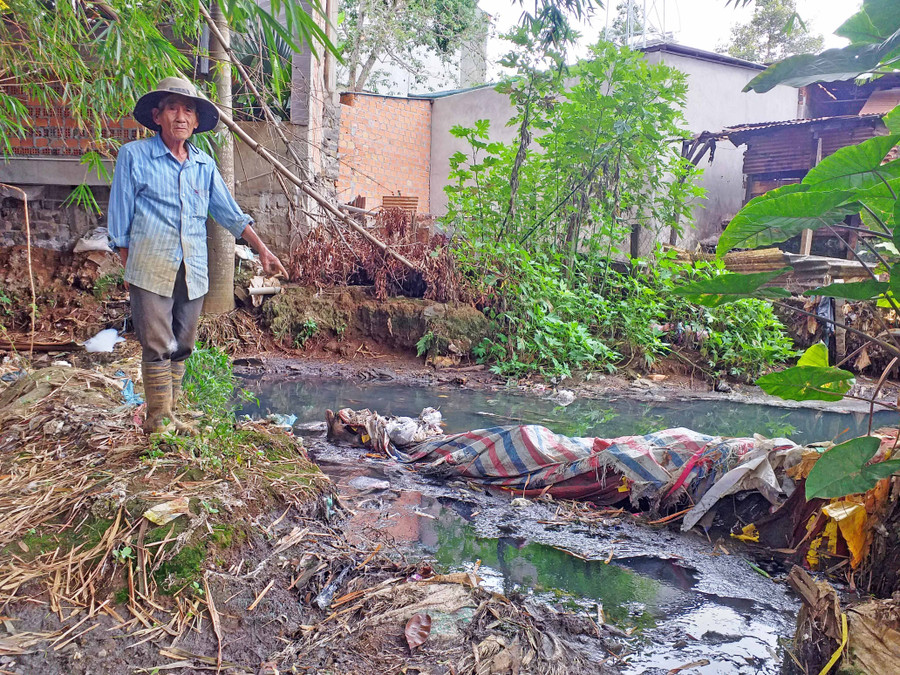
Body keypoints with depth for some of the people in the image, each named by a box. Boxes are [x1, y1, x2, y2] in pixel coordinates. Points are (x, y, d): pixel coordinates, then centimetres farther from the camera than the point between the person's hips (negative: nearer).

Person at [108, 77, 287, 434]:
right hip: (150, 269, -4)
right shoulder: (133, 156, 1)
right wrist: (128, 267, -1)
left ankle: (168, 414, 22)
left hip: (193, 272, 5)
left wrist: (262, 250, 11)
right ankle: (157, 419, 7)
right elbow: (120, 217, 2)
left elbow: (230, 213, 16)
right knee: (157, 348, -4)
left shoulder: (204, 164, 13)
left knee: (181, 347, 10)